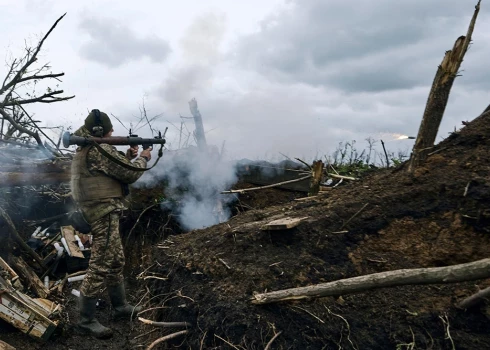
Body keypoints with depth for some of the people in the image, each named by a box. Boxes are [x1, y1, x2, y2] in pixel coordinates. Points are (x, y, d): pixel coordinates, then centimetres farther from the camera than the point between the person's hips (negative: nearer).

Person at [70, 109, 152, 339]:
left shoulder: (85, 149, 15)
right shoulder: (100, 149, -17)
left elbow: (114, 169, 23)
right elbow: (130, 174, -15)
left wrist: (128, 156, 13)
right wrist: (143, 158, 2)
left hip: (99, 211, 11)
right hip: (105, 213, -11)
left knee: (116, 261, 19)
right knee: (100, 267, -4)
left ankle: (120, 306, 31)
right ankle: (86, 321, 6)